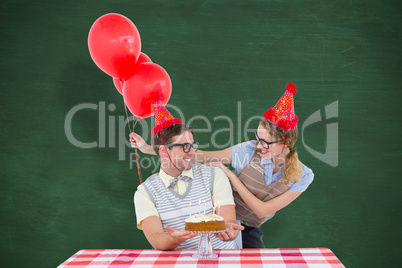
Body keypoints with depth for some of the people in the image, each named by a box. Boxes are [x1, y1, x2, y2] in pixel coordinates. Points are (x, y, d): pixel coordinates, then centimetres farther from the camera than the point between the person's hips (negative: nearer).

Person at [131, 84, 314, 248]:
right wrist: (149, 148, -14)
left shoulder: (303, 176, -14)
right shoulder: (249, 151, -17)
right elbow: (200, 156, -11)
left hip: (248, 230, 1)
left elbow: (262, 211, -17)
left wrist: (230, 175, -22)